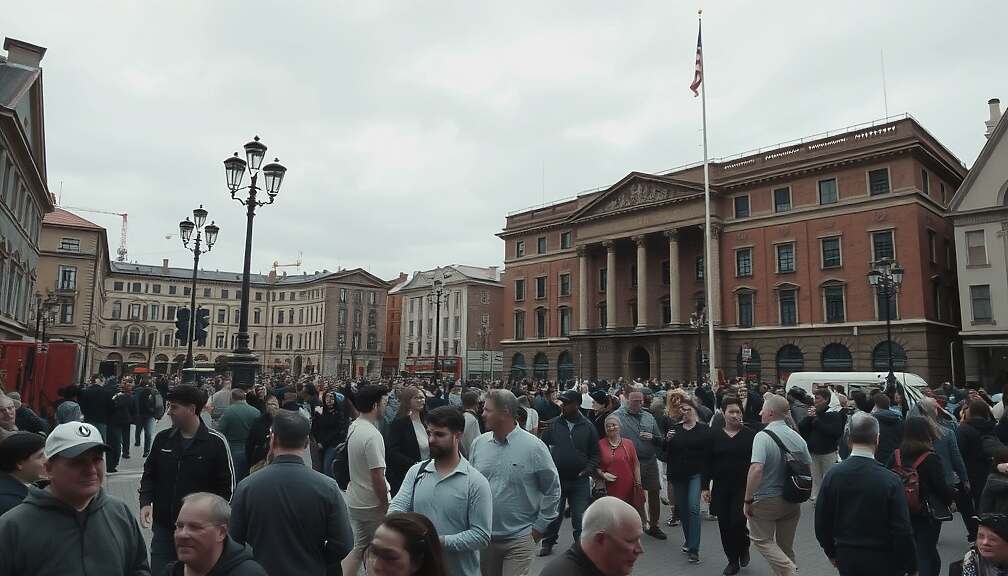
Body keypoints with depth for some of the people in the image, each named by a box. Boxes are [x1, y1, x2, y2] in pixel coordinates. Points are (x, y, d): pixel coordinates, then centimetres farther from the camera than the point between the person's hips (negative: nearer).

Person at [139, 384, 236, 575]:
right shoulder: (162, 438, 2)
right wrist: (145, 501, -3)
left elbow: (227, 485, -6)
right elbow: (150, 474, 13)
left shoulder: (216, 442, -11)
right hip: (163, 525, 4)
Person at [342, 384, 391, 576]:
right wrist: (385, 504, -11)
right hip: (372, 504, -8)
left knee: (359, 546, 18)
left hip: (354, 500, 8)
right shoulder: (372, 436, -26)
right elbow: (377, 477, -25)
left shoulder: (353, 427, 3)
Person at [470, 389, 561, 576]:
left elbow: (552, 490, -4)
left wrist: (539, 527, -3)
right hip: (483, 537, 4)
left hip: (519, 539, -4)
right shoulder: (479, 443, 0)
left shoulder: (534, 447, -12)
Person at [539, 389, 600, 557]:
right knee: (553, 514, 11)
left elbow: (595, 453, 5)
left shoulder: (587, 426, -2)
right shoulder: (553, 425, -3)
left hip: (580, 480, 0)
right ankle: (548, 542, 30)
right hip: (556, 479, 1)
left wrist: (588, 469, -8)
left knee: (580, 516, 7)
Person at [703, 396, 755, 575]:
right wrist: (705, 487, 1)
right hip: (721, 489, 2)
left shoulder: (750, 435, -3)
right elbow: (708, 463, 5)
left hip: (743, 488, -2)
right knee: (725, 525, 6)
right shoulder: (714, 435, 2)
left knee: (738, 522, -10)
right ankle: (733, 561, 24)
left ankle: (744, 548, 23)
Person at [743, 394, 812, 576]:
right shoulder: (797, 437, -1)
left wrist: (748, 500, -22)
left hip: (766, 500, -6)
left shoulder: (763, 436, -22)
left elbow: (756, 469, -32)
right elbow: (808, 466, 10)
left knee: (761, 540, 10)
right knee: (786, 546, 20)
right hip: (792, 501, 6)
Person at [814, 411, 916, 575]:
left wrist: (832, 553, 15)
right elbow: (902, 531, -14)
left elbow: (821, 523, -2)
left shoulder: (832, 475, -10)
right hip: (883, 562, -2)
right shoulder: (891, 480, -19)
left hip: (846, 560, 3)